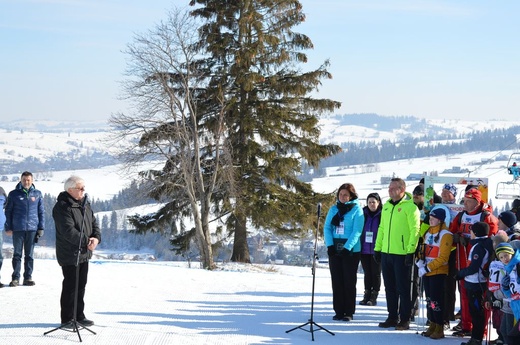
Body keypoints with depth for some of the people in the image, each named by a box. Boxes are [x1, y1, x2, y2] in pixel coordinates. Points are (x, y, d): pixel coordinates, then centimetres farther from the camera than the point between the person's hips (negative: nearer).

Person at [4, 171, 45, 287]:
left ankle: (28, 277, 12)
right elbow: (8, 211, 4)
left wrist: (41, 228, 3)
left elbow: (41, 212, 9)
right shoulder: (14, 194, 2)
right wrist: (8, 227, -2)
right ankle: (15, 278, 4)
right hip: (17, 229, -1)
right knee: (17, 254, 1)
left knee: (29, 255, 6)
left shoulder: (37, 194, 7)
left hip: (32, 229, 1)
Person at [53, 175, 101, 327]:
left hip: (84, 253, 9)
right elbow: (68, 231, -24)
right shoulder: (62, 207, -18)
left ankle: (79, 316, 26)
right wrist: (86, 241, -22)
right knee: (70, 287, -2)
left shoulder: (84, 204, 11)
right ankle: (67, 319, 7)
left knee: (81, 286, 16)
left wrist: (96, 238, -8)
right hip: (69, 255, -9)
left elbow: (94, 223, 12)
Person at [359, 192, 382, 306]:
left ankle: (374, 297, 10)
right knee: (367, 273, 10)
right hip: (364, 249, 3)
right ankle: (367, 295, 17)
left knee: (376, 273, 4)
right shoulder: (363, 214, 5)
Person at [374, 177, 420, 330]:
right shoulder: (386, 206, 14)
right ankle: (392, 317, 21)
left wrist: (410, 251, -18)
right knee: (390, 288, 12)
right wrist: (377, 248, 16)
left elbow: (415, 230, -14)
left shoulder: (410, 207, -9)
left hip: (402, 254, -7)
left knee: (403, 289, 0)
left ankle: (404, 320, 7)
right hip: (386, 253, 7)